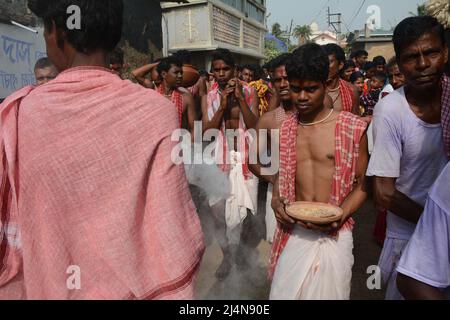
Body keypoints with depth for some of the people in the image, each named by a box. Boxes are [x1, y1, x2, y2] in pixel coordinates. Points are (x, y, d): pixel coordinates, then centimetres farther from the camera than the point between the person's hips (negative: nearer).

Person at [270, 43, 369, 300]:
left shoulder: (353, 128, -6)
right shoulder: (284, 129, 5)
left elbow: (362, 183, -1)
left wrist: (340, 214, -17)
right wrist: (276, 199, -3)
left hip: (334, 234, -2)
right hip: (294, 231, 3)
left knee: (327, 292, 10)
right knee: (285, 292, 9)